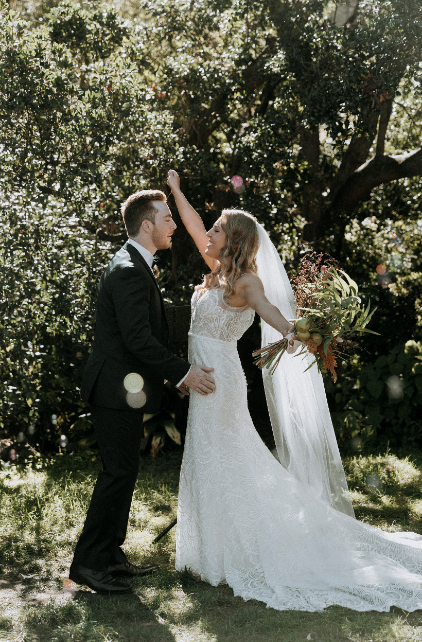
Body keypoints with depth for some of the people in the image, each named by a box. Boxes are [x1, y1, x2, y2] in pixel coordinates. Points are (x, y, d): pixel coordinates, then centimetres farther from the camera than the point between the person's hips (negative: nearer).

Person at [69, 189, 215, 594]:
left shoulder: (133, 266, 16)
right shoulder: (129, 271, -18)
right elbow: (137, 338, -24)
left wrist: (174, 373, 18)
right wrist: (183, 372, -18)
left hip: (125, 389, 11)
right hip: (117, 390, -11)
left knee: (122, 472, 14)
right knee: (119, 473, -6)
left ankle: (110, 556, 22)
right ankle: (87, 562, 1)